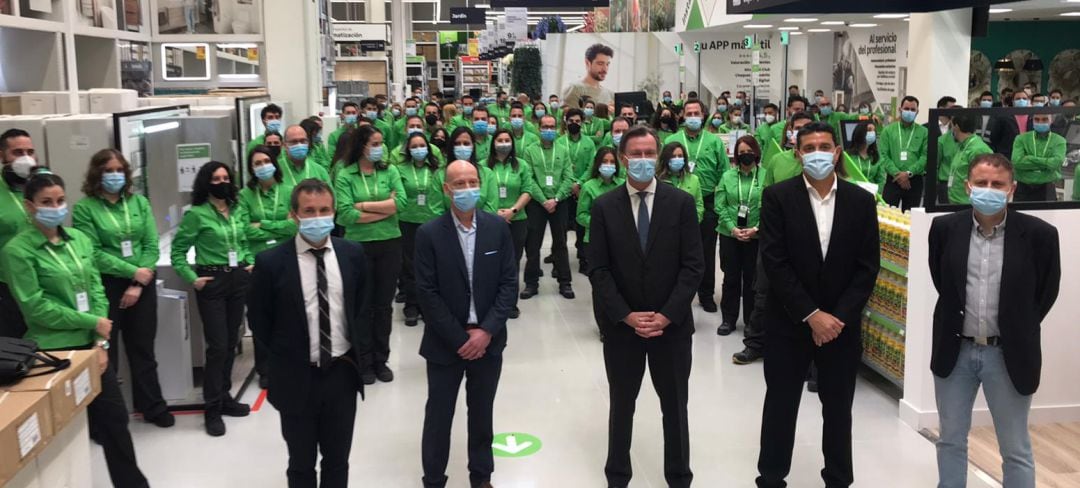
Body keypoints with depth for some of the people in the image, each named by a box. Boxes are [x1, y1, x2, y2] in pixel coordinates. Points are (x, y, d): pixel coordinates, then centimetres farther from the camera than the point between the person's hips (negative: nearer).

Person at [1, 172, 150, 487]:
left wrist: (101, 342, -3)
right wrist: (92, 323, -12)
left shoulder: (80, 239, 6)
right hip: (53, 351, -5)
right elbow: (35, 307, -14)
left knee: (115, 417, 9)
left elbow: (97, 291, 7)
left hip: (90, 345, 5)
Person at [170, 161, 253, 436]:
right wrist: (192, 279, -11)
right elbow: (177, 251, -5)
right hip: (212, 281, -6)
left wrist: (250, 263, 8)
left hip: (238, 279, 6)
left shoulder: (238, 210, 8)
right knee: (217, 345, -6)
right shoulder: (196, 214, -9)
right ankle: (212, 409, 4)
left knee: (231, 342, 11)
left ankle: (224, 397, 24)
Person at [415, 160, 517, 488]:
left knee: (482, 414, 15)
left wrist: (486, 331, -12)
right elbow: (427, 293, -11)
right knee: (438, 416, 9)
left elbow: (509, 283, -2)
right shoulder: (429, 234, -9)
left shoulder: (498, 227, -2)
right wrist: (459, 339, -13)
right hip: (445, 344, -2)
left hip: (488, 340, 2)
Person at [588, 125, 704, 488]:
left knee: (675, 407, 12)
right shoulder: (604, 207, -2)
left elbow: (693, 265, -6)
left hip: (672, 324, 0)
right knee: (621, 405, 14)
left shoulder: (681, 203, -3)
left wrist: (667, 315, -14)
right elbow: (598, 269, -5)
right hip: (621, 325, 0)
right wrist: (626, 316, -13)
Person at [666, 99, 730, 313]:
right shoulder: (671, 141, 2)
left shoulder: (714, 141, 2)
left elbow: (724, 173, 0)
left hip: (708, 204, 0)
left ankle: (706, 295, 20)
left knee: (707, 251, 8)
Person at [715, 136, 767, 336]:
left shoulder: (766, 176, -4)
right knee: (731, 277, 8)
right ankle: (728, 319, 19)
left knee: (752, 278, 7)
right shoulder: (727, 177, 4)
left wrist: (756, 229, -16)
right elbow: (720, 206, 0)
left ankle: (751, 321, 19)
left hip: (756, 236, -2)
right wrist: (733, 228, -11)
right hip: (730, 235, 2)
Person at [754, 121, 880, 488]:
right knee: (780, 405, 9)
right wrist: (811, 315, -15)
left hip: (842, 323, 2)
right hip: (789, 322, -2)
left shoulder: (861, 201, 0)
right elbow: (774, 263, -11)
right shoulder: (777, 197, -6)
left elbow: (867, 267, -1)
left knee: (838, 408, 13)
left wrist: (839, 317, -11)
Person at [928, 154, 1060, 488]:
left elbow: (1046, 293, 2)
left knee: (1016, 449, 10)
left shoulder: (1039, 234, -11)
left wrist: (1017, 331, 5)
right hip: (955, 351, 2)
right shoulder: (945, 228, -4)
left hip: (1008, 354, -2)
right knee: (951, 440, 15)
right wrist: (958, 318, 11)